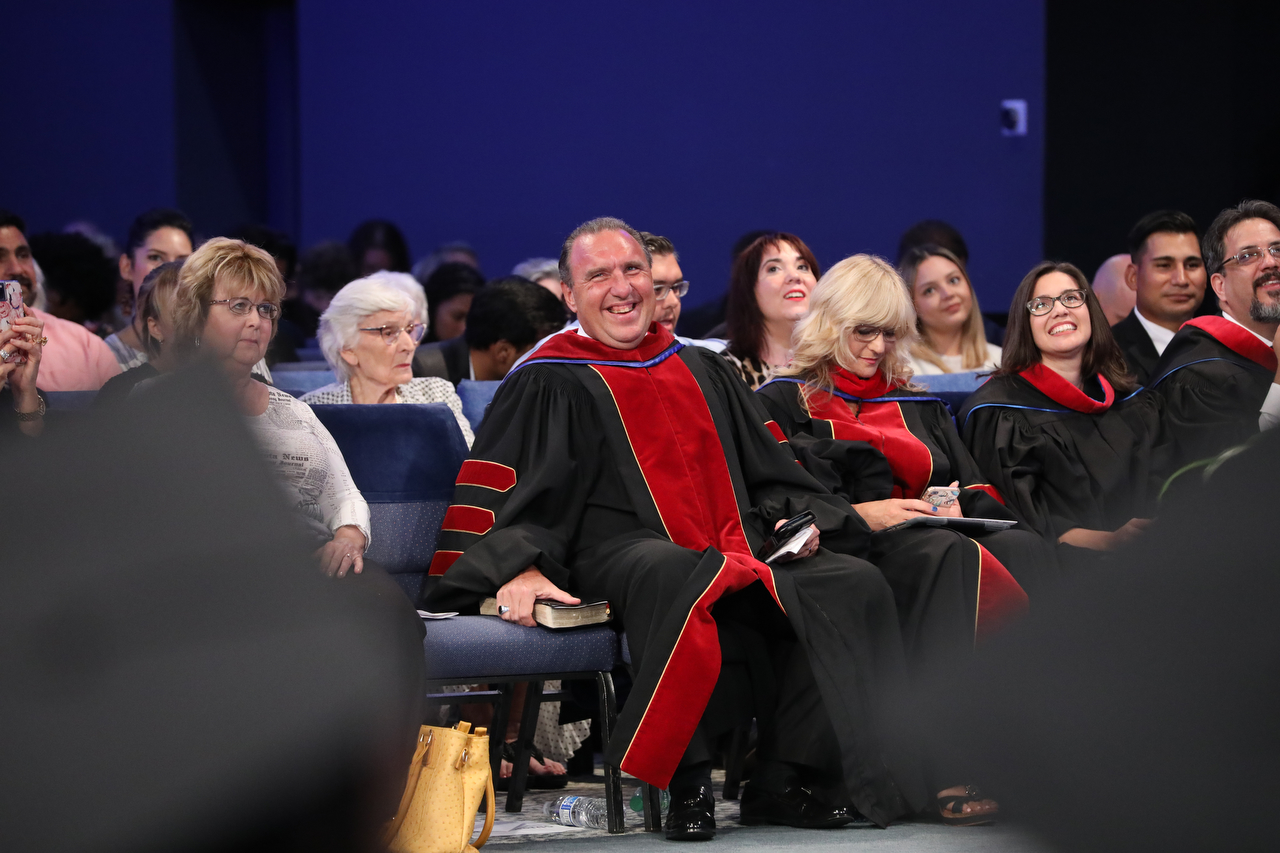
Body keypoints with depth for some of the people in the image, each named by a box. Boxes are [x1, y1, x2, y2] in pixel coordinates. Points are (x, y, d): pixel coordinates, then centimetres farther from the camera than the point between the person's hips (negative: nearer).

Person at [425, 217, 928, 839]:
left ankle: (783, 783, -17)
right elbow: (504, 494, -3)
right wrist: (521, 568, -22)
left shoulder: (702, 369, 25)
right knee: (680, 582, -42)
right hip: (619, 551, -6)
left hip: (739, 553, 6)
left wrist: (795, 519, 6)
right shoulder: (550, 384, 7)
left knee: (854, 585, -18)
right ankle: (687, 782, -32)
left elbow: (771, 473, 28)